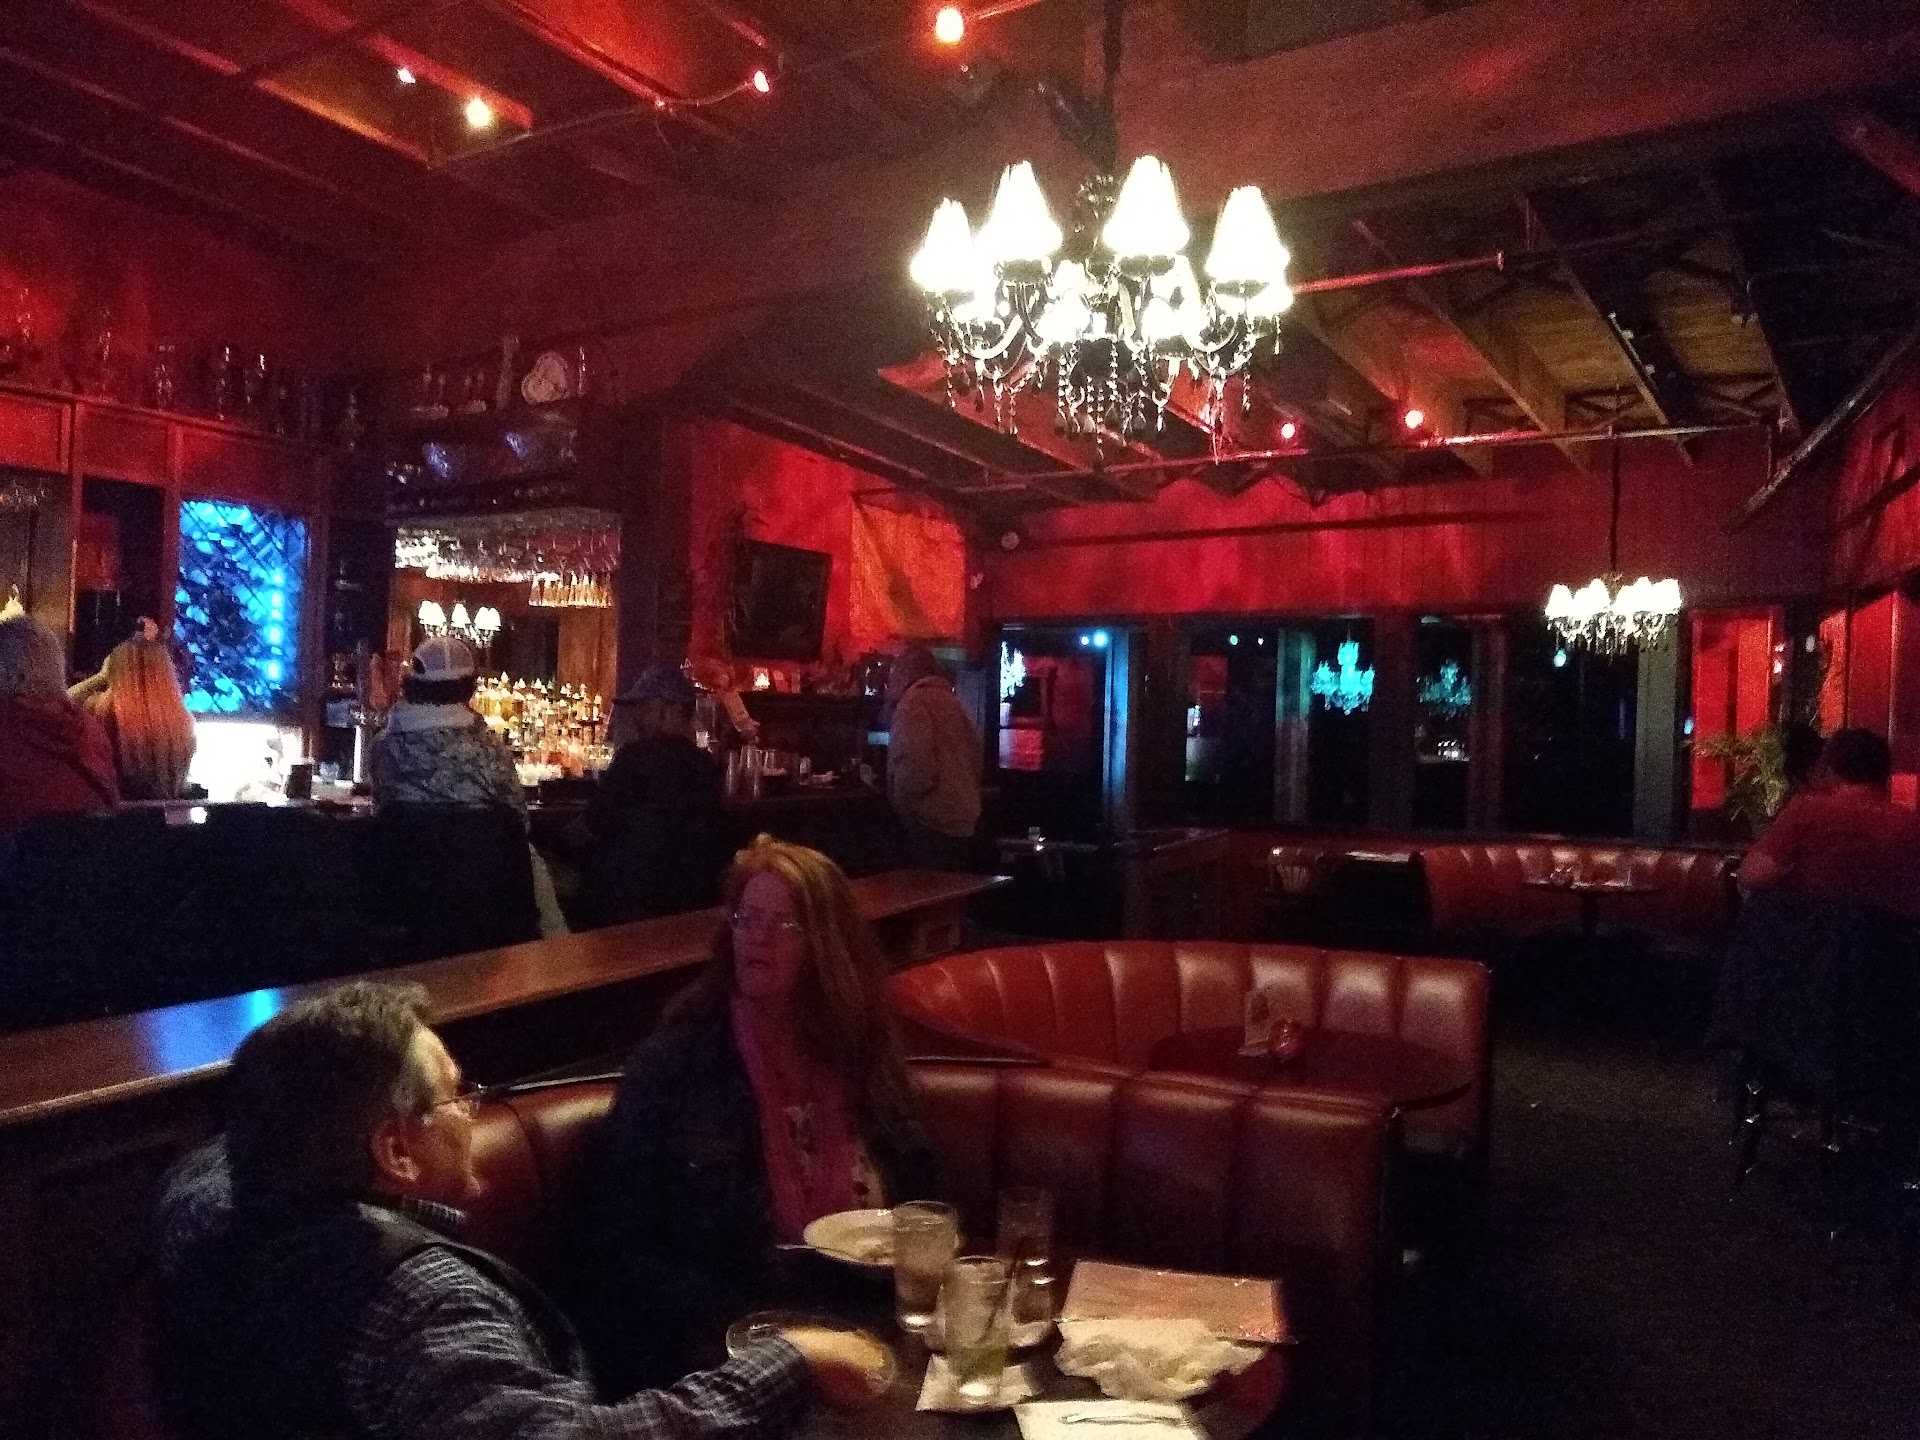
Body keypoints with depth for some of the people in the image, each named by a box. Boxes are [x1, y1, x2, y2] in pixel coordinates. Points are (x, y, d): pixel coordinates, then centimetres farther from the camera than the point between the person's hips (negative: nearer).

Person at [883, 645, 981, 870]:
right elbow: (975, 757, 20)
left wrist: (899, 802, -3)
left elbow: (917, 769, -19)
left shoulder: (913, 701, -8)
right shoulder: (951, 700, 16)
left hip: (932, 826, -8)